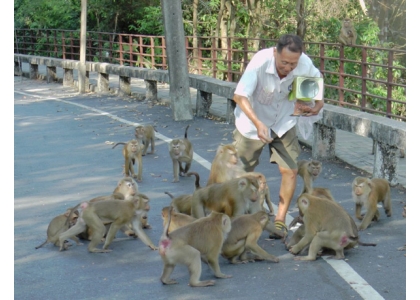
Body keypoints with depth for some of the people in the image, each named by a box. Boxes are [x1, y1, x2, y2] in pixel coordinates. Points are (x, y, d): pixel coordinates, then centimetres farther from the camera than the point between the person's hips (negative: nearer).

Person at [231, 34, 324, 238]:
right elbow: (240, 96, -35)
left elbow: (317, 80, 0)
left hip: (284, 123, 2)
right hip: (253, 122, -2)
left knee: (290, 170, -5)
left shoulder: (305, 64, -23)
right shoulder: (260, 61, -34)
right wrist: (258, 124, -47)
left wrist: (319, 102, -20)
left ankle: (280, 220, 9)